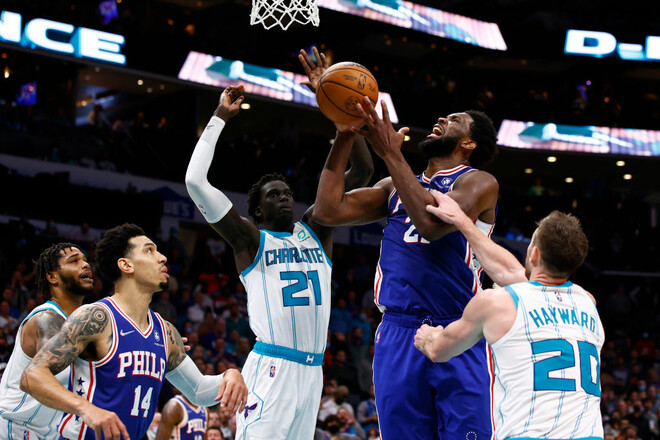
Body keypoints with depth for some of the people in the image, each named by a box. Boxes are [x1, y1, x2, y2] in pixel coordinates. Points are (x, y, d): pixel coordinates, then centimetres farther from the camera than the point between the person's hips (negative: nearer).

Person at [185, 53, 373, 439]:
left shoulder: (316, 230, 17)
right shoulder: (250, 240, 5)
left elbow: (362, 171, 13)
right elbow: (195, 181, -6)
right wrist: (220, 118, -1)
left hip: (312, 370, 6)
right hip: (271, 368, -5)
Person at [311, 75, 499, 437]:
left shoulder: (478, 183, 3)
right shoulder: (396, 187, 22)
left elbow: (433, 222, -17)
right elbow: (328, 211, 13)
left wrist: (390, 153, -12)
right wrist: (344, 140, 9)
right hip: (397, 335, 5)